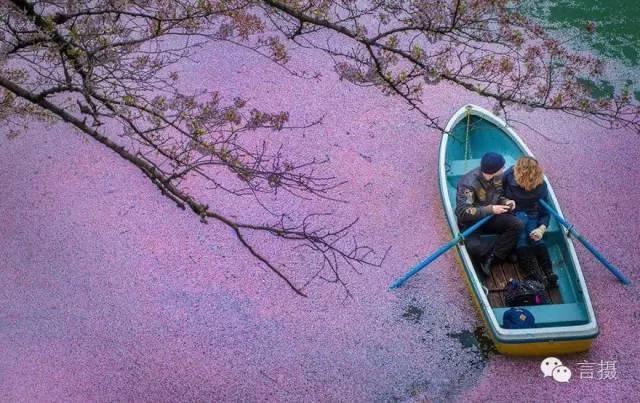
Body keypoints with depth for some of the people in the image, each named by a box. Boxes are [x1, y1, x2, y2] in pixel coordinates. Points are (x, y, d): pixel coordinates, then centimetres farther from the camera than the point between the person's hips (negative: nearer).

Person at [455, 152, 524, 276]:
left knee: (517, 225, -17)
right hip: (470, 222, -6)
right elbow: (463, 212, -34)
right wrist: (490, 209, -36)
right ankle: (500, 253, -1)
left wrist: (505, 201, -14)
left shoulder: (497, 176, -9)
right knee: (474, 246, -34)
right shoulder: (468, 183, -30)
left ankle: (491, 258, -15)